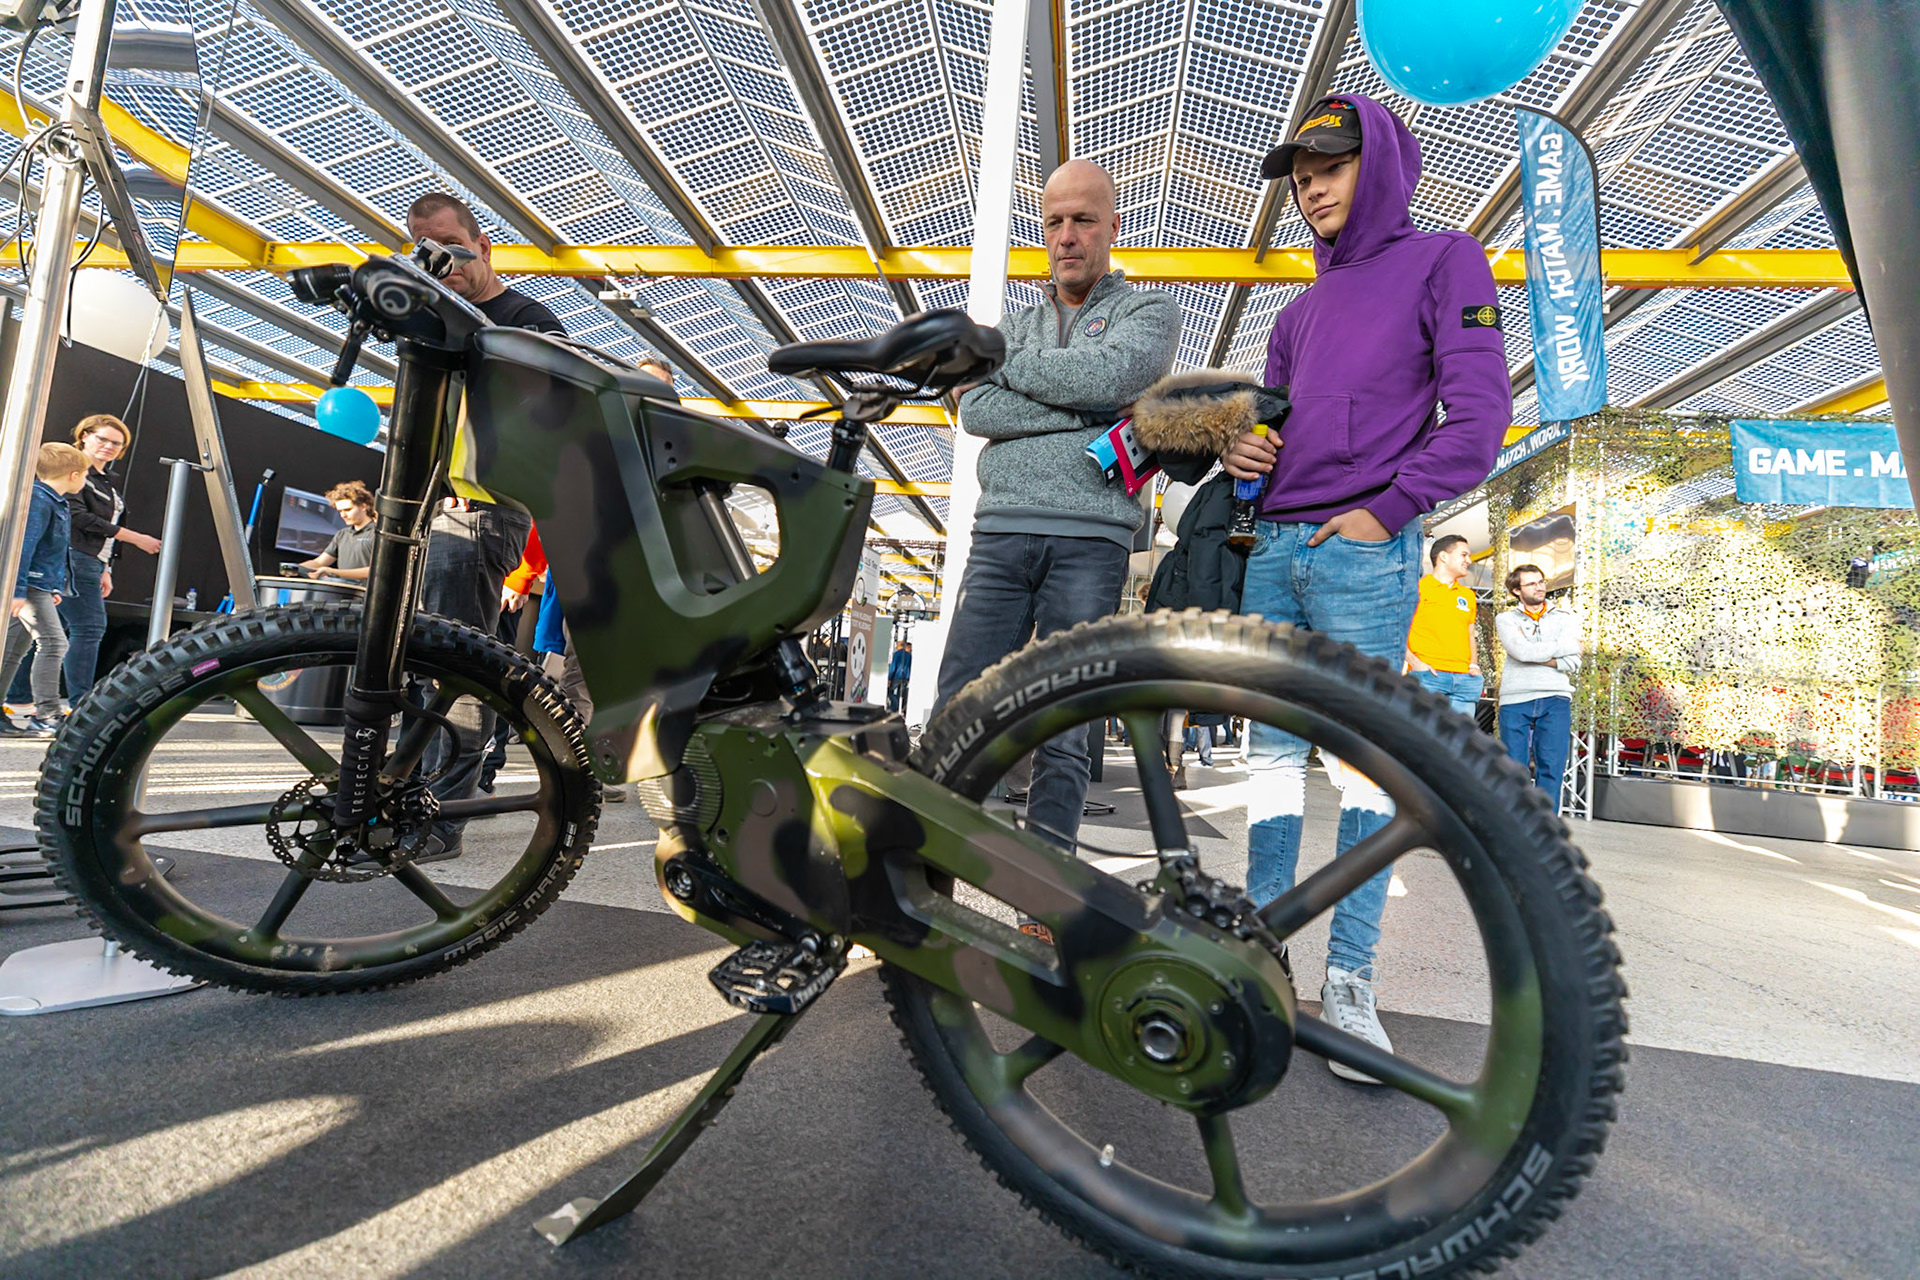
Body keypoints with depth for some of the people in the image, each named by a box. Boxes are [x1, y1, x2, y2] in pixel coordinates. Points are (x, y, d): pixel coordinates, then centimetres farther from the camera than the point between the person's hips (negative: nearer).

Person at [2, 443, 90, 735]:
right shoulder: (37, 500, -13)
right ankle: (45, 716, -13)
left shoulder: (55, 502, 17)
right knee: (53, 643, -13)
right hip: (30, 586, -11)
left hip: (40, 586, 11)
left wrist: (55, 589, 27)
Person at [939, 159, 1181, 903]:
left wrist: (1012, 365, 3)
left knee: (1063, 731, 0)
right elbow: (974, 408, 2)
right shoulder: (1014, 325, 23)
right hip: (1000, 531, 3)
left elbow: (1105, 373, -10)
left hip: (1091, 538, -3)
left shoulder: (1149, 312, 14)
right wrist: (1091, 418, -5)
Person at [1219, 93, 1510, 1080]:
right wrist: (1237, 449, 3)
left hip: (1363, 550, -6)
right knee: (1272, 750, 5)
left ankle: (1349, 982, 2)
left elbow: (1480, 413, -4)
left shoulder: (1441, 261, 6)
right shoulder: (1299, 312, 24)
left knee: (1364, 759, -5)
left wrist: (1386, 509, -12)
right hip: (1273, 548, 6)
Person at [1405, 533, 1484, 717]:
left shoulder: (1467, 595, 23)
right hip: (1428, 677, -6)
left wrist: (1474, 665, 12)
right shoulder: (1418, 588, 2)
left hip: (1464, 679, 6)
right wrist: (1415, 662, -13)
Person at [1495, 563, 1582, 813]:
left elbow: (1572, 662, 1)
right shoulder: (1506, 619, 11)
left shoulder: (1565, 618, 14)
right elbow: (1522, 652, -8)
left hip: (1555, 699, 1)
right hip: (1515, 699, -1)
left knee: (1551, 766, -5)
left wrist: (1533, 653, -5)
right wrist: (1565, 645, 0)